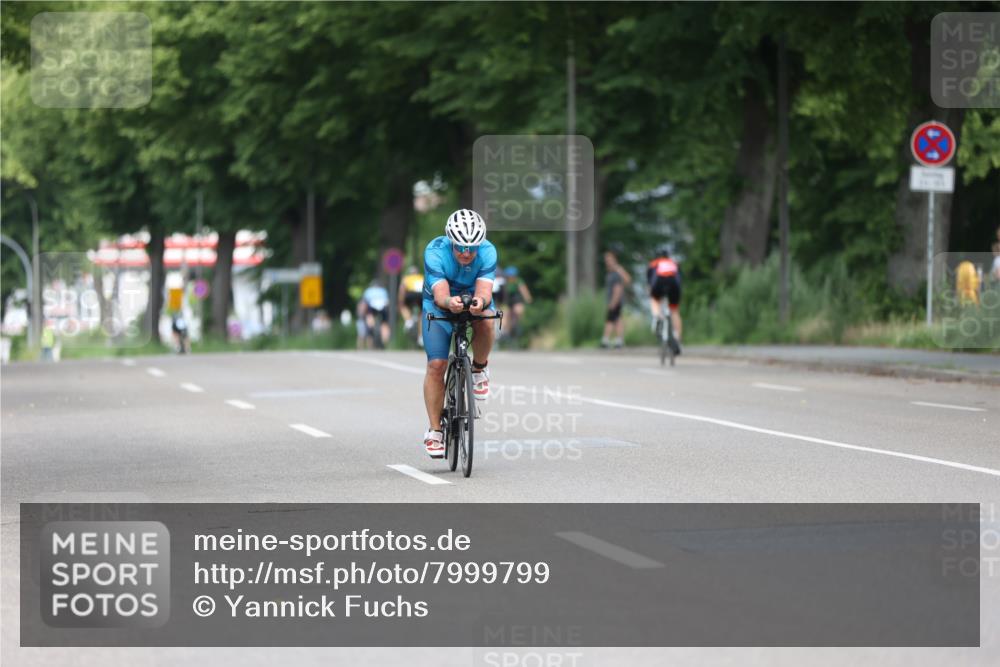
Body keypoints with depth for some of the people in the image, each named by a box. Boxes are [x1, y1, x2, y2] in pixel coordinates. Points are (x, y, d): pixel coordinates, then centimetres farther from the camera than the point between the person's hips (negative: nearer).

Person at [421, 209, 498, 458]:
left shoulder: (487, 252, -27)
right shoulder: (435, 252, -30)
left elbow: (485, 290, -38)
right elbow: (440, 294, -40)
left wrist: (480, 302, -62)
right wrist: (449, 302, -63)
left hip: (474, 301, 1)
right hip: (440, 306, -1)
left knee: (485, 322, -35)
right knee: (436, 365, -14)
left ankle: (479, 368, -6)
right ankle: (434, 430, -3)